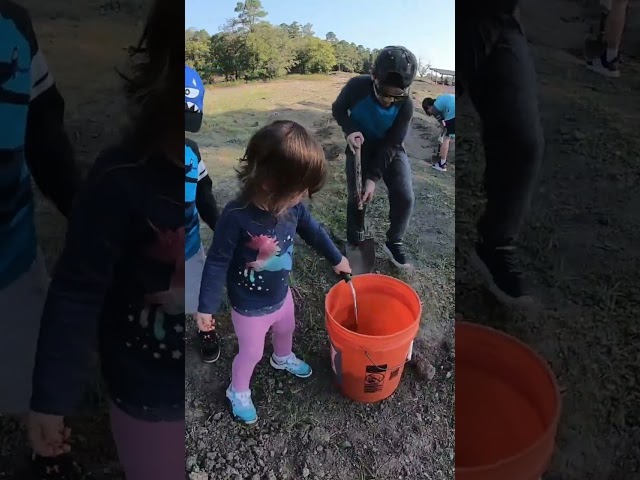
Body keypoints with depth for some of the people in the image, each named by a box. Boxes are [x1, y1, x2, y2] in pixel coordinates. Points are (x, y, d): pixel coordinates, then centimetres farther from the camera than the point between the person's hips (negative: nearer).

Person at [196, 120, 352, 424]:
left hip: (281, 294, 6)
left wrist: (336, 259, 16)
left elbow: (313, 231, 3)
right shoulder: (236, 216, -35)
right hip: (249, 307, -6)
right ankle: (238, 391, 48)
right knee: (251, 352, 16)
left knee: (286, 330, 33)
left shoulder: (293, 206, -17)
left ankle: (283, 358, 67)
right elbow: (217, 263, -25)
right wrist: (206, 307, -17)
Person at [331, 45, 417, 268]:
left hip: (390, 151, 0)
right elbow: (338, 109, -8)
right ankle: (354, 244, 23)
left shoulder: (406, 105, -28)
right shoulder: (357, 86, -29)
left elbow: (391, 144, -23)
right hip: (361, 147, 0)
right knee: (355, 197, 0)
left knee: (404, 197, -12)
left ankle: (394, 243, 10)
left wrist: (373, 177, -27)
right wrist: (349, 130, -28)